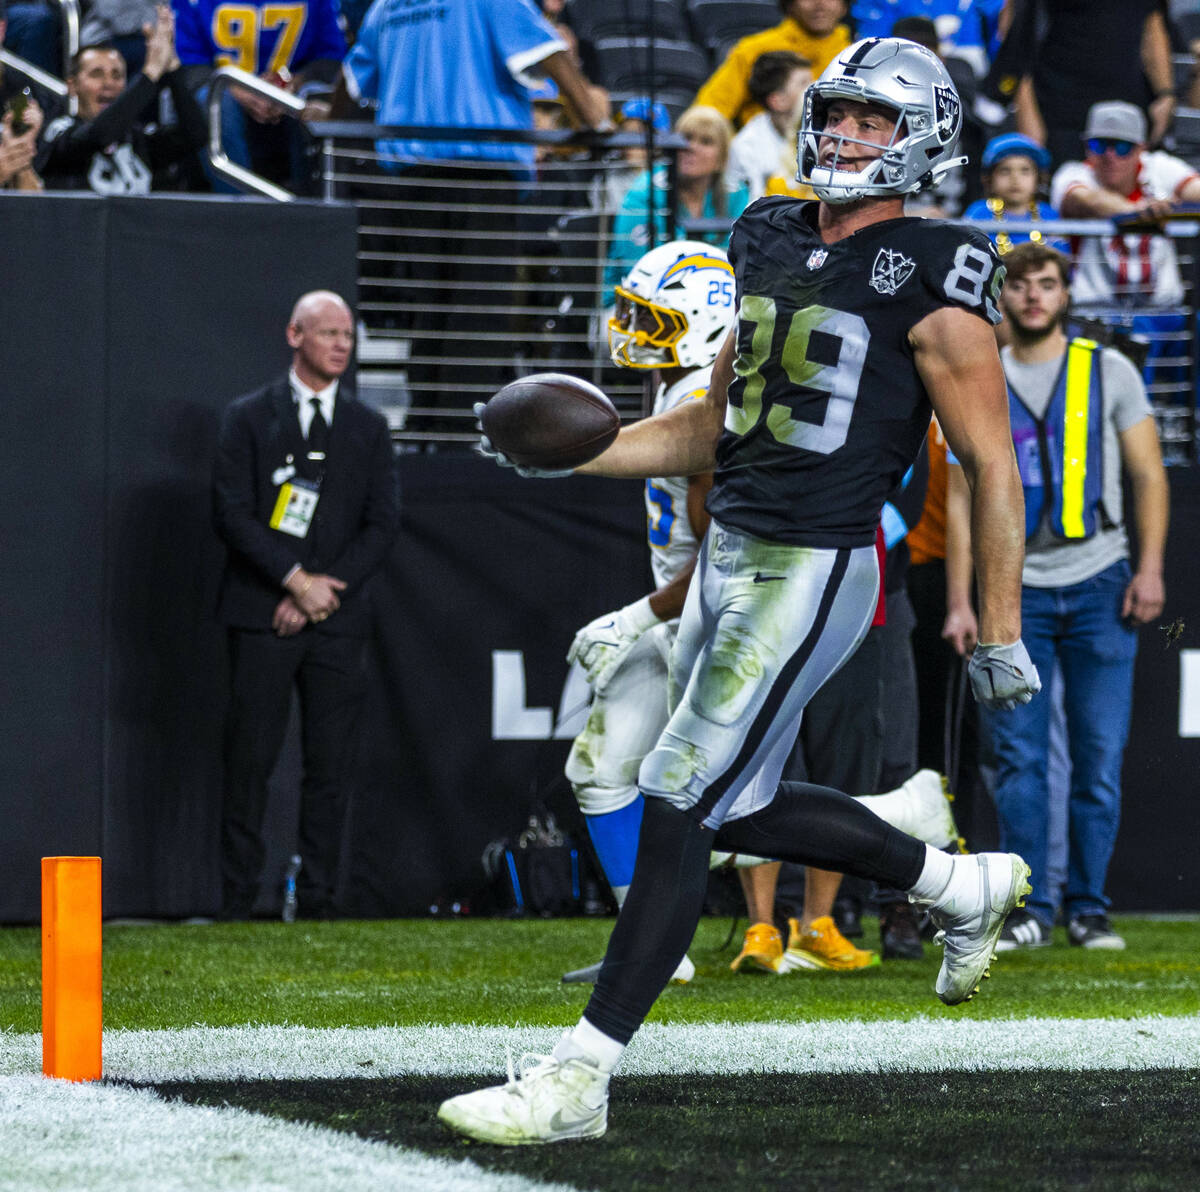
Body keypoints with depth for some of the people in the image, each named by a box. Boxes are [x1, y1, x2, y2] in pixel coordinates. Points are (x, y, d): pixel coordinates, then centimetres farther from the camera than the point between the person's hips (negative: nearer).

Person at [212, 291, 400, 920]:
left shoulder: (368, 427, 13)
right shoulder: (248, 417, 5)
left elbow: (382, 523, 7)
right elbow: (232, 513, -3)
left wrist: (325, 591, -6)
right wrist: (296, 579, -11)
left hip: (338, 618, 2)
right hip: (261, 613, -2)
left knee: (331, 766, -1)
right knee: (250, 760, -4)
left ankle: (317, 897, 3)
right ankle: (238, 898, 1)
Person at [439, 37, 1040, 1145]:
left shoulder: (930, 285, -10)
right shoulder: (773, 244, 13)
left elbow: (993, 467, -8)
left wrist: (1001, 634, -8)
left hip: (813, 573, -9)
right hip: (728, 556, 9)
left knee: (677, 809, -9)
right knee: (742, 807, 18)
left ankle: (577, 1083, -4)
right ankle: (964, 887, 39)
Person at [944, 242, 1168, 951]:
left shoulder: (1108, 371, 7)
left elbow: (1149, 475, 7)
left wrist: (1150, 567, -4)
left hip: (1098, 584, 0)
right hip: (1018, 589, 0)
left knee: (1100, 756, -1)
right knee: (1020, 758, -4)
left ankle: (1088, 907, 7)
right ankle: (1031, 910, 3)